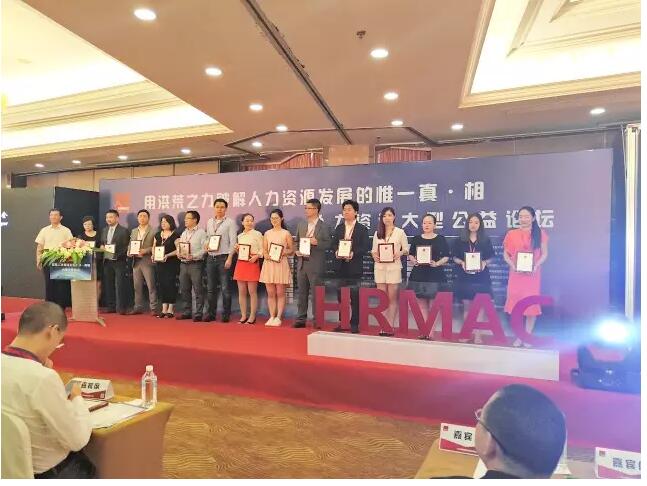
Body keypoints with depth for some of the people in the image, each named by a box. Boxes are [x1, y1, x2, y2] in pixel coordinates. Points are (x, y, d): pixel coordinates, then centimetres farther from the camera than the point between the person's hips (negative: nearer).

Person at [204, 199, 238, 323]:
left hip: (223, 257, -5)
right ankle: (210, 313, 18)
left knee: (225, 288, -1)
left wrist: (229, 258, -14)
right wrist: (206, 244, -2)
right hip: (211, 257, 5)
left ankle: (226, 314, 7)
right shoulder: (209, 222, 13)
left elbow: (233, 242, -7)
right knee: (211, 288, 9)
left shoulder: (230, 222, -3)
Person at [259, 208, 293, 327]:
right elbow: (264, 250, 14)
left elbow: (291, 250, 4)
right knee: (270, 293, 5)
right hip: (268, 264, 3)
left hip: (281, 264, -3)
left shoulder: (286, 233, 4)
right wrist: (266, 255, -7)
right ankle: (272, 317, 12)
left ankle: (278, 317, 5)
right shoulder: (267, 233, 13)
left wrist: (283, 252, -14)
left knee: (280, 293, 0)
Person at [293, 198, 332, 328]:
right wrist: (297, 251, -1)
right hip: (302, 263, 5)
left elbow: (328, 244, -5)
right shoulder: (301, 225, 12)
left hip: (315, 265, -5)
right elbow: (297, 242, 17)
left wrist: (317, 243, -22)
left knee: (316, 293, 1)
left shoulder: (324, 227, -3)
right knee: (302, 292, 10)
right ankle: (301, 319, 19)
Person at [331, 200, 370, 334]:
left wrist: (353, 253, -22)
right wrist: (336, 251, -12)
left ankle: (354, 324, 10)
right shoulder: (339, 228, 14)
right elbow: (334, 243, 9)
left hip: (354, 267, -4)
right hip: (340, 266, 4)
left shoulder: (362, 229, 0)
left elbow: (365, 247, -7)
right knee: (341, 296, 9)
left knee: (355, 297, 1)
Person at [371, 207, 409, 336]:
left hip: (394, 267, -3)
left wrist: (400, 253, -16)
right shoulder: (377, 233, 12)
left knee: (392, 298, -1)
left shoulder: (400, 232, 2)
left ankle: (390, 326, 3)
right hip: (380, 267, 3)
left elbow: (406, 249, 3)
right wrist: (374, 256, -7)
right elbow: (374, 249, 13)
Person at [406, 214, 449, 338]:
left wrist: (437, 263, -14)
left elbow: (446, 256, 2)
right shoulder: (416, 238, 9)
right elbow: (410, 254, 15)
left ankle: (431, 331, 3)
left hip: (435, 275, -3)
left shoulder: (441, 239, 2)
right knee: (421, 303, 5)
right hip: (418, 274, 3)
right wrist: (413, 260, -5)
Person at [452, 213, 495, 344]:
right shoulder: (459, 241, 4)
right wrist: (462, 262, -12)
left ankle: (477, 334, 2)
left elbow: (491, 257, 8)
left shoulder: (486, 241, 4)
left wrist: (485, 262, -12)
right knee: (466, 306, 5)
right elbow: (455, 257, 7)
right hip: (464, 277, 1)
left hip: (481, 277, -1)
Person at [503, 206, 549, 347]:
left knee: (531, 304, 2)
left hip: (532, 274, -1)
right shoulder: (511, 234, 4)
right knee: (515, 303, 2)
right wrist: (512, 265, -11)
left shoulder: (540, 233, 2)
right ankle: (518, 337, 14)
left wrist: (536, 266, -13)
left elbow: (544, 254, 3)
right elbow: (506, 254, 6)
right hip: (516, 274, 1)